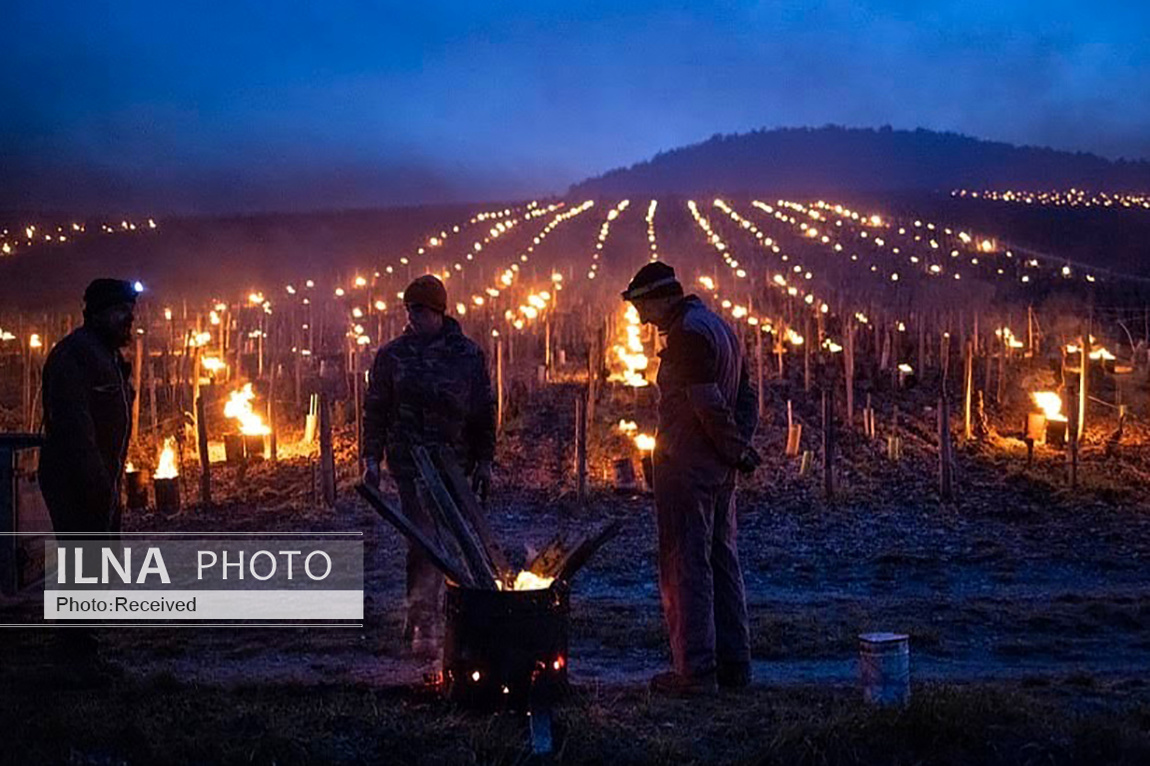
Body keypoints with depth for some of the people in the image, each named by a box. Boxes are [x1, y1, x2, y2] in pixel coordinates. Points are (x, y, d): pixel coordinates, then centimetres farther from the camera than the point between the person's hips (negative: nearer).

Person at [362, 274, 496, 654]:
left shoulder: (468, 354, 3)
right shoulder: (393, 354, 3)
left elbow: (484, 410, 7)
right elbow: (375, 408, 6)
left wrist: (484, 461, 5)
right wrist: (372, 458, 0)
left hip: (453, 464, 2)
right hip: (409, 462, -2)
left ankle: (421, 613, 24)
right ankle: (424, 621, -8)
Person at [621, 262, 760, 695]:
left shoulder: (686, 334, -15)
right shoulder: (718, 327, 16)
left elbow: (709, 406, -22)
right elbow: (746, 397, 16)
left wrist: (737, 451, -12)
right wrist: (739, 448, 5)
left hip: (686, 468, -10)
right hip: (719, 472, 10)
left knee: (685, 568, -4)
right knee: (722, 565, 14)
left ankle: (696, 670, -1)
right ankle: (734, 663, 20)